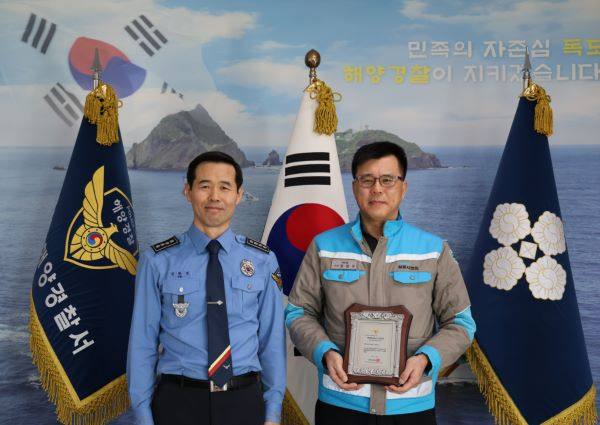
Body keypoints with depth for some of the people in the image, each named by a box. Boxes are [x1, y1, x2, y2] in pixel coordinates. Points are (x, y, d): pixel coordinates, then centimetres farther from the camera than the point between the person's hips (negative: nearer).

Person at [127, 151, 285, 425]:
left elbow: (271, 340, 2)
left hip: (244, 401, 2)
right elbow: (142, 343, -2)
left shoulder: (263, 261, -1)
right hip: (179, 402, -1)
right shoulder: (157, 262, -5)